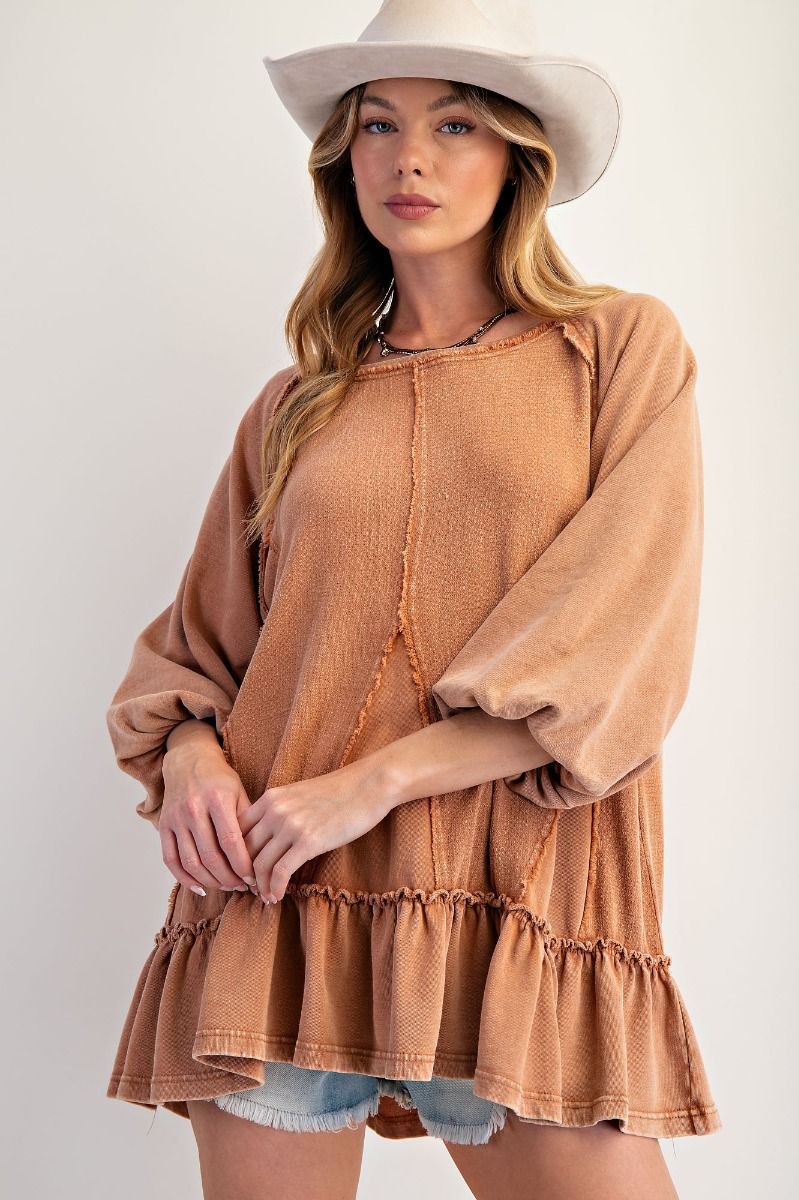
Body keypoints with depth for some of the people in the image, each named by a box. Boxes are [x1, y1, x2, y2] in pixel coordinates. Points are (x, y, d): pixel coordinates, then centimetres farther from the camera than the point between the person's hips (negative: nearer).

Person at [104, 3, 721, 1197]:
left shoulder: (624, 350, 6)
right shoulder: (297, 404, 15)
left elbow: (622, 648, -5)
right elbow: (202, 640, 19)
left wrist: (374, 782, -13)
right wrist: (188, 749, -4)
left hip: (521, 914, -2)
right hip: (281, 894, 3)